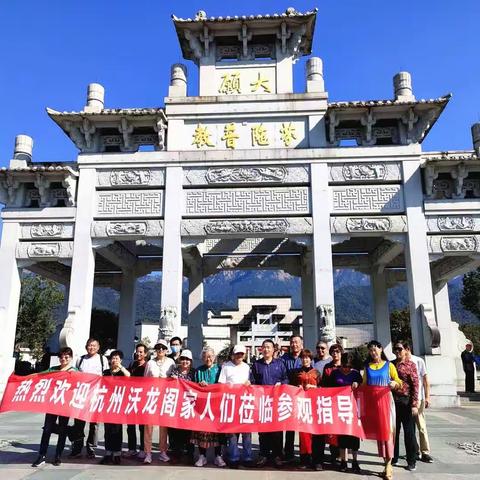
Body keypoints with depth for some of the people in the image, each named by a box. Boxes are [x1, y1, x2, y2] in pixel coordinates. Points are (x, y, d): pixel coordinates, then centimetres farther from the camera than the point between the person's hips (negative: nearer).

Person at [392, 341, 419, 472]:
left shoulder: (410, 364, -4)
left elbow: (415, 385, -8)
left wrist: (414, 404, -13)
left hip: (406, 401, -4)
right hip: (392, 400, 4)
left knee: (409, 431, 2)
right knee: (393, 430, 11)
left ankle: (411, 462, 13)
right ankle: (393, 458, 23)